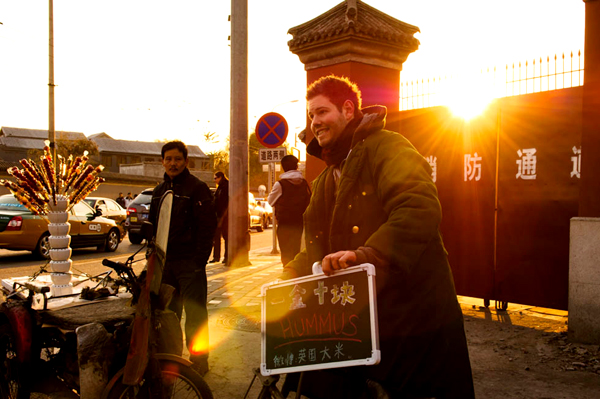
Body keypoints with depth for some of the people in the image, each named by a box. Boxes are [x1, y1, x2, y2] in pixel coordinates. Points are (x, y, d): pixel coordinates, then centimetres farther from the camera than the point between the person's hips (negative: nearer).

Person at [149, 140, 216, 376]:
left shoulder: (197, 188, -6)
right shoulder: (159, 191, 15)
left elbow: (207, 226, -12)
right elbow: (152, 224, 22)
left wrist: (200, 259, -17)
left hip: (189, 262, -7)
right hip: (164, 261, 7)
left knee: (195, 313, -1)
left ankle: (199, 360, 11)